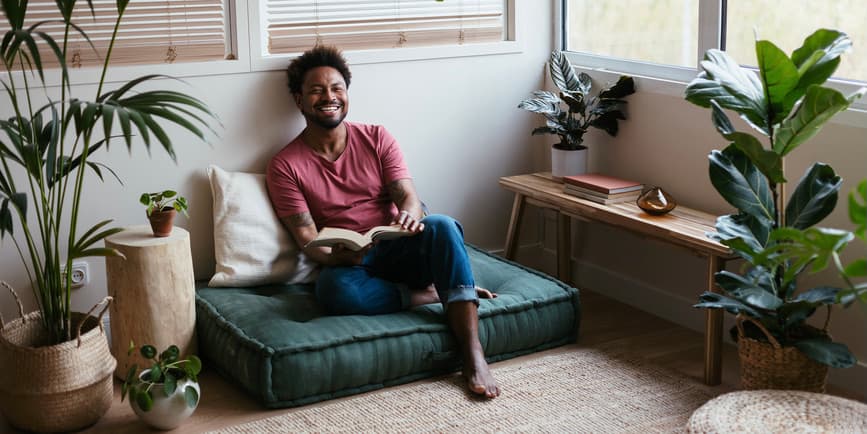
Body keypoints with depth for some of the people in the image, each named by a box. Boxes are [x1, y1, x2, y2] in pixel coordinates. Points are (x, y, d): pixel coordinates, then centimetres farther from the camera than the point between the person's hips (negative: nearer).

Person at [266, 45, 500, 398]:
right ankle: (434, 294, -16)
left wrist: (410, 215, -28)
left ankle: (473, 358, -36)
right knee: (334, 288, -39)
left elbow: (409, 197, -2)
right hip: (347, 263, -2)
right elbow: (307, 239, -4)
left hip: (398, 250, 2)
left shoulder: (376, 138, 8)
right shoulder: (285, 166, 1)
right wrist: (335, 256, -28)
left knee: (442, 226, -31)